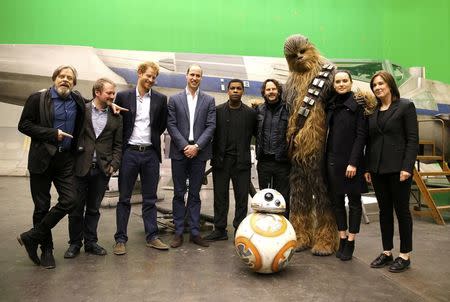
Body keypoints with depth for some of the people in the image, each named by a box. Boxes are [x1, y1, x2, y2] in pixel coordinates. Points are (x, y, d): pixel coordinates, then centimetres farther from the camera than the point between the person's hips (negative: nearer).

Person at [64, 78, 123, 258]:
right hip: (80, 167, -1)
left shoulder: (116, 117, 6)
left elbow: (118, 144, 7)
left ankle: (90, 242, 24)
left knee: (93, 209, 11)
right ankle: (75, 243, 23)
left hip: (102, 169, 2)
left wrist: (113, 165, -2)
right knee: (76, 208, 7)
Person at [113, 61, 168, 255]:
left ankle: (152, 237, 17)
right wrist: (121, 144, 2)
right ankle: (120, 239, 13)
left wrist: (153, 137, 8)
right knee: (124, 198, 5)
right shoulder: (123, 96, 2)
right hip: (129, 152, -1)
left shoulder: (160, 99, 6)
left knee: (150, 199, 8)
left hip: (151, 153, 1)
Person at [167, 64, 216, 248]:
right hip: (179, 152, 0)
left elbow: (211, 126, 0)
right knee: (179, 193, 5)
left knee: (195, 194, 7)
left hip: (199, 152, 1)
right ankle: (178, 232, 14)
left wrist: (196, 146, -11)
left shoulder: (209, 100, 8)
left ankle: (195, 232, 15)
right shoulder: (174, 99, 7)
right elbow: (171, 125, 0)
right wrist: (184, 146, -11)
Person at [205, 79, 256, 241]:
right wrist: (214, 156, -1)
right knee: (220, 196, 7)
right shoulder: (218, 110, 5)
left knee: (242, 197, 4)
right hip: (221, 160, 1)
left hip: (242, 161, 0)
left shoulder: (251, 113, 4)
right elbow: (211, 132, 5)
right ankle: (220, 230, 17)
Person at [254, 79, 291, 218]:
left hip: (282, 161, -3)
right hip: (264, 161, 4)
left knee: (283, 199, 7)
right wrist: (260, 146, 11)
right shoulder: (259, 109, 8)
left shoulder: (288, 109, -4)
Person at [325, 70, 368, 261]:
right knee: (337, 200, 10)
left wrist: (353, 162, -16)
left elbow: (361, 135, -10)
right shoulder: (331, 106, 11)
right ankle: (342, 238, 22)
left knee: (354, 201, 5)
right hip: (333, 159, 6)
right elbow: (329, 133, 12)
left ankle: (350, 242, 14)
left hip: (350, 160, -5)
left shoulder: (358, 104, -5)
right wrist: (326, 158, 5)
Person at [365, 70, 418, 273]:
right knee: (384, 211, 11)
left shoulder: (405, 106, -2)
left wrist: (407, 167, -15)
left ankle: (404, 255, 17)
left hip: (398, 168, -5)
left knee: (402, 210, 4)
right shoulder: (372, 111, 11)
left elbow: (413, 139, -7)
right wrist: (367, 168, 8)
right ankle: (386, 252, 22)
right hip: (378, 169, 5)